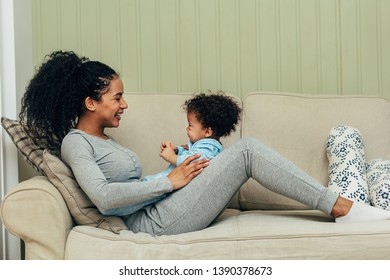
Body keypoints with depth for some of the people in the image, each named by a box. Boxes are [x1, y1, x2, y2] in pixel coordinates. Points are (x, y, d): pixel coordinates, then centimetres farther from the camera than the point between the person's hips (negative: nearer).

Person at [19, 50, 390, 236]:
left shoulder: (102, 140, 21)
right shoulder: (74, 142, -8)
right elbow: (104, 197, -24)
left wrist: (176, 171, 3)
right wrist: (170, 181, -17)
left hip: (160, 213, 9)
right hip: (153, 223, -9)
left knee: (243, 149, 2)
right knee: (247, 150, -13)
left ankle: (338, 205, 1)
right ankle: (341, 207, -7)